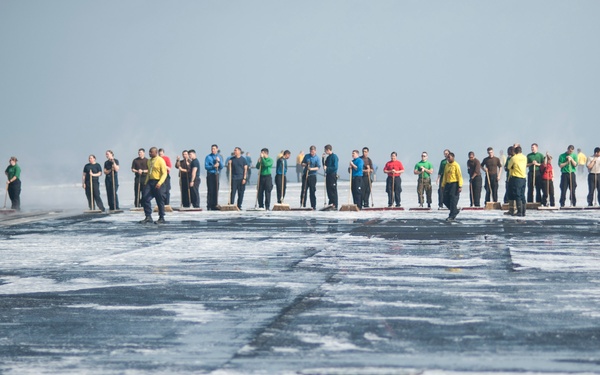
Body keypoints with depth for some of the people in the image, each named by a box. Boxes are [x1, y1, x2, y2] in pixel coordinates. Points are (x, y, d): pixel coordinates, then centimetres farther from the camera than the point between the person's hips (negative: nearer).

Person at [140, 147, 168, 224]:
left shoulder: (160, 160, -10)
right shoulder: (149, 161, 14)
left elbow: (164, 173, -14)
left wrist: (160, 183, -25)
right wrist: (146, 181, 13)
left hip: (158, 183, -7)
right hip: (150, 182, 7)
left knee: (160, 201, 0)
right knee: (145, 198, -3)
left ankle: (161, 218, 9)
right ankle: (148, 216, 4)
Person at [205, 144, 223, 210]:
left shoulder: (219, 157, 12)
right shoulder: (208, 157, 0)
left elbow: (221, 167, 6)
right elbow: (206, 166, -7)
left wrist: (219, 161, -11)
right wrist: (213, 166, -19)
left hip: (217, 175, 4)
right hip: (210, 175, -4)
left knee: (216, 190, 3)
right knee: (210, 191, -8)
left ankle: (215, 205, 8)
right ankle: (209, 206, -7)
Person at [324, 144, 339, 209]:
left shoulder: (334, 157, -10)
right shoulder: (328, 157, 16)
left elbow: (335, 167, -17)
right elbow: (325, 166, 19)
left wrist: (327, 168, -18)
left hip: (333, 175, -9)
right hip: (328, 175, 9)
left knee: (333, 191, -7)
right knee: (329, 190, 10)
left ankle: (334, 205, -6)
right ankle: (330, 204, 16)